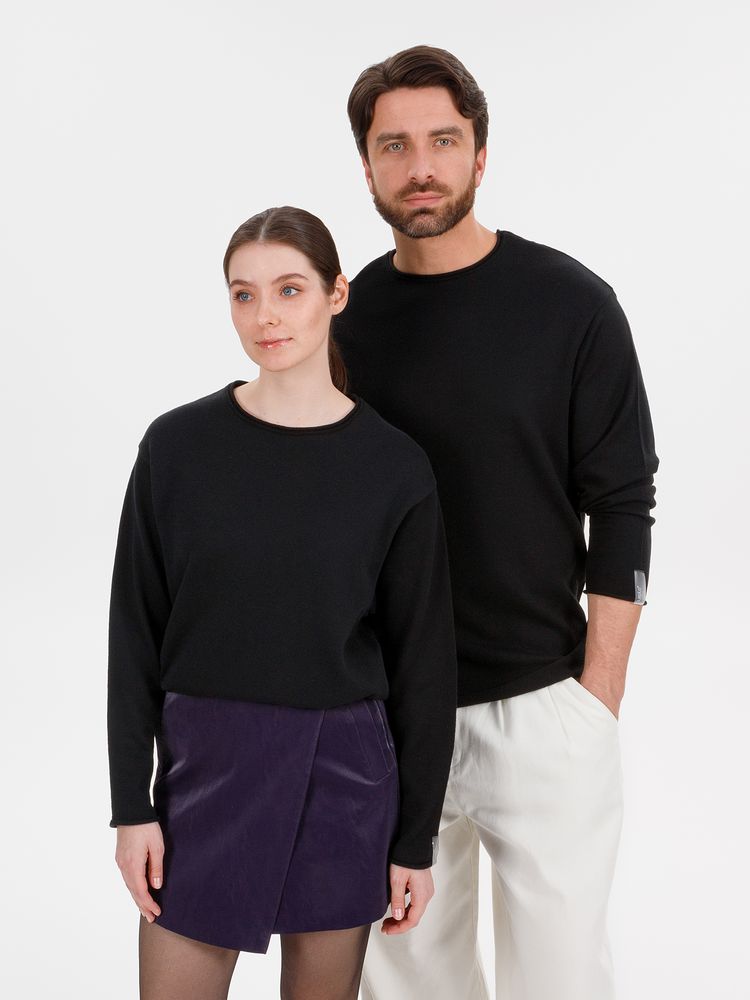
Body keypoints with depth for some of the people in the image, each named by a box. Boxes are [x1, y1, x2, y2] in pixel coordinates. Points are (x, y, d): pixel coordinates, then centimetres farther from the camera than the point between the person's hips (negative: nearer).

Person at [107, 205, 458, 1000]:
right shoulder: (178, 445, -3)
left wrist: (416, 837, 1)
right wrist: (132, 804, -3)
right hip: (205, 765, 0)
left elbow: (423, 659, 0)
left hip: (342, 780, 0)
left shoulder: (394, 468, -4)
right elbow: (135, 634, 1)